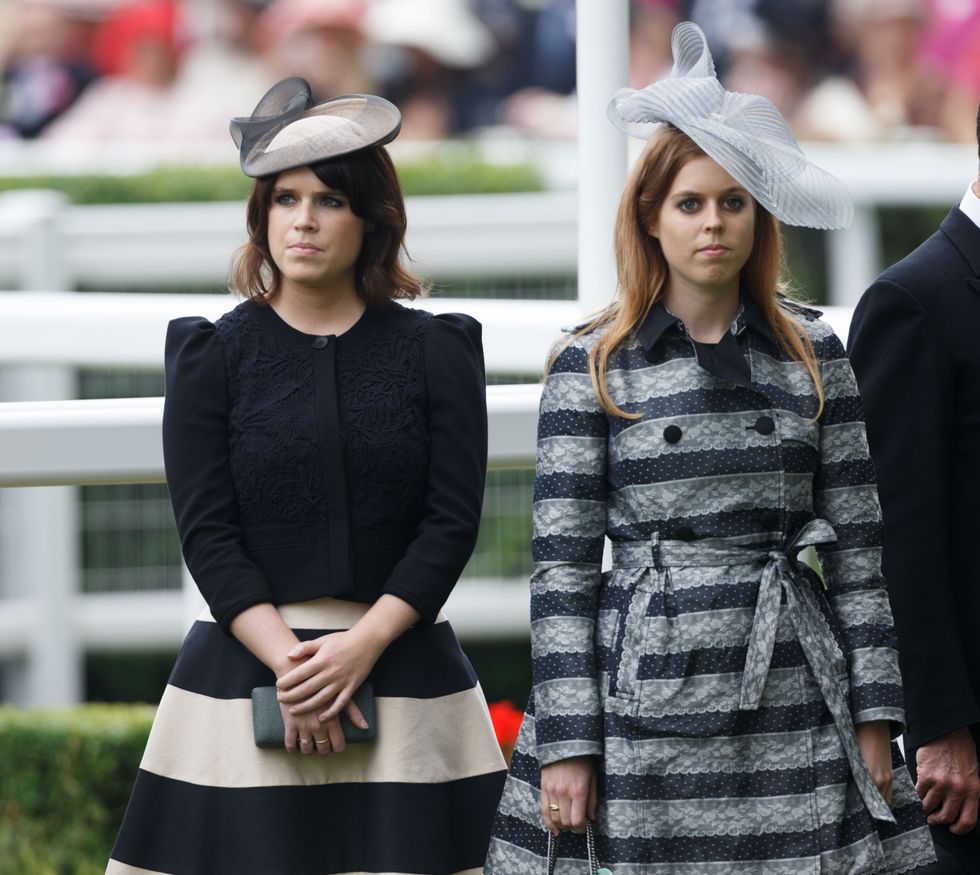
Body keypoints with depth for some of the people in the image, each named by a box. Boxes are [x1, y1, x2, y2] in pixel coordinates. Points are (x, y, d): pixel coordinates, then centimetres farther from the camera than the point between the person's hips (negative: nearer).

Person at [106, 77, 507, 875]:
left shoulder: (436, 352, 6)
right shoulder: (214, 356, 6)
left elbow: (453, 521, -1)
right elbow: (205, 532, -1)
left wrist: (363, 645, -13)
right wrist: (287, 660, -14)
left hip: (400, 655, 0)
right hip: (247, 656, 0)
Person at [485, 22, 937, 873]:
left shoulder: (812, 353, 8)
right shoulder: (590, 367, 2)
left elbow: (856, 545, 8)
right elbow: (562, 566, -1)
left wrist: (874, 714, 2)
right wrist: (568, 742, -6)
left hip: (797, 699, 2)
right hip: (650, 698, -2)